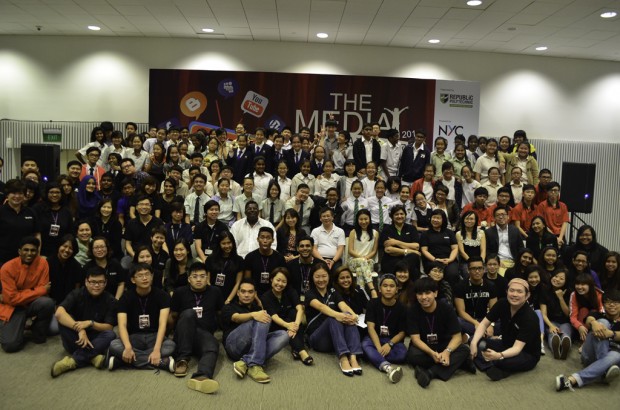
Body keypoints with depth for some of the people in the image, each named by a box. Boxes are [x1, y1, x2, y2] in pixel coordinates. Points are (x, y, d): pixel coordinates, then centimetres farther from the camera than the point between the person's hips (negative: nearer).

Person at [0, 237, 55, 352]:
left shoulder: (42, 263, -11)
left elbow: (43, 290, -10)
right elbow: (11, 298, -20)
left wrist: (23, 294, -22)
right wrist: (40, 290, -20)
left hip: (32, 303, 3)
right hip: (13, 307, -2)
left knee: (47, 302, -33)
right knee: (10, 345, -21)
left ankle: (38, 333, -4)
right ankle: (18, 327, 16)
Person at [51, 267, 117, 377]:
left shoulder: (110, 300, -7)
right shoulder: (76, 294, -8)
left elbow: (109, 327, -11)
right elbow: (59, 313, -26)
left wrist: (90, 323, -30)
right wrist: (80, 330, -37)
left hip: (95, 339, 0)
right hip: (75, 339, 0)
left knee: (111, 335, -30)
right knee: (64, 319, -26)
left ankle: (73, 360, -30)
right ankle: (92, 356, -30)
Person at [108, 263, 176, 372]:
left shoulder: (162, 295, -8)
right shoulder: (126, 297, -5)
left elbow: (162, 324, -19)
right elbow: (122, 325, -18)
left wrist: (156, 349, -35)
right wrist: (128, 347, -38)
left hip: (154, 336, 0)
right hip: (134, 337, 1)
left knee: (171, 345, -33)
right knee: (114, 345, -30)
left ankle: (120, 360, -28)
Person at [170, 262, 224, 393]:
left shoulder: (215, 292, 9)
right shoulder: (180, 292, 5)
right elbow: (173, 317, 14)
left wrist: (216, 328, 16)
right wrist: (178, 331, 11)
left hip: (205, 334, 0)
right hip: (184, 336, 0)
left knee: (212, 347, -36)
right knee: (189, 313, -33)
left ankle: (202, 377, -68)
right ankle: (183, 358, -32)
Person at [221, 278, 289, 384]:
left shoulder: (258, 309, 32)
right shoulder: (229, 307, 16)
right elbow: (237, 318, -8)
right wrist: (253, 315, -30)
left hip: (256, 345, 4)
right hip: (234, 345, -4)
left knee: (283, 335, -22)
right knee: (260, 321, -27)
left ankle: (245, 363, -34)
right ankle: (255, 365, -40)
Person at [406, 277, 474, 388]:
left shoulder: (446, 309, -14)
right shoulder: (412, 311, -15)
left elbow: (457, 336, -14)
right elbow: (416, 338, -18)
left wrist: (447, 351, -34)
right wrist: (432, 353, -36)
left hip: (443, 345, 1)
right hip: (423, 347, -1)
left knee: (464, 350, -27)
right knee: (412, 355, -34)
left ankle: (430, 372, -37)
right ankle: (457, 362, -23)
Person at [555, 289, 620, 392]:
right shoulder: (599, 315, 12)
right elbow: (589, 319, -15)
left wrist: (611, 333, -37)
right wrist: (593, 322, -41)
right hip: (591, 356, 0)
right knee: (603, 322, -23)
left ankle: (572, 380, -52)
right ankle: (604, 369, -39)